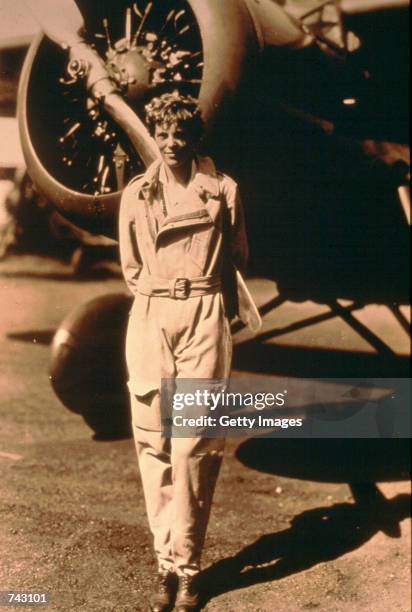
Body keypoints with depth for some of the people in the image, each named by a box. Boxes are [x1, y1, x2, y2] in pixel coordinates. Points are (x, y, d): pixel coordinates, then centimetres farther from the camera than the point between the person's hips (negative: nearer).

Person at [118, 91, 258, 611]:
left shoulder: (223, 189, 5)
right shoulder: (135, 194, 9)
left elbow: (237, 259, 15)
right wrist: (161, 300, 12)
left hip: (205, 319, -2)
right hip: (149, 320, 2)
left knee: (193, 445, -7)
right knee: (152, 443, 0)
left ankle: (184, 566, 2)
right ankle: (167, 562, 9)